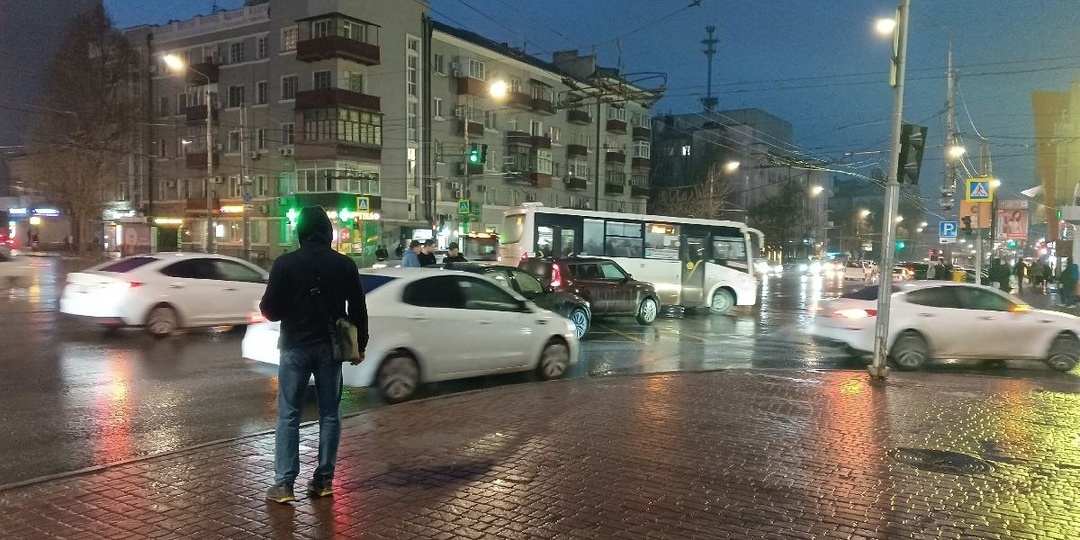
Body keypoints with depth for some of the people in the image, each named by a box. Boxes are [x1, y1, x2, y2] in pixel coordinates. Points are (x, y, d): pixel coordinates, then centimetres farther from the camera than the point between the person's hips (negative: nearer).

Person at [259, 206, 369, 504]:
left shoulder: (285, 264, -9)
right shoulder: (345, 265, -1)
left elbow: (270, 310, -7)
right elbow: (359, 310, 3)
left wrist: (265, 305, 16)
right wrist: (360, 345, 12)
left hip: (295, 346, -2)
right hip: (330, 346, 2)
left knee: (288, 415, 4)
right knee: (330, 414, 10)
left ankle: (284, 483, 3)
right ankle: (324, 479, 13)